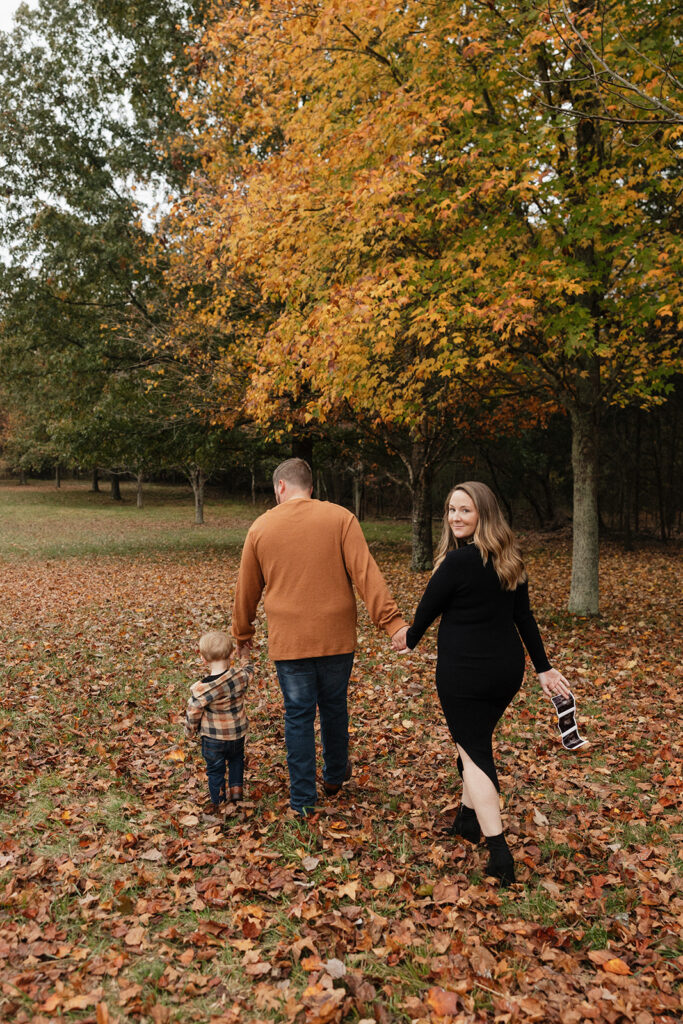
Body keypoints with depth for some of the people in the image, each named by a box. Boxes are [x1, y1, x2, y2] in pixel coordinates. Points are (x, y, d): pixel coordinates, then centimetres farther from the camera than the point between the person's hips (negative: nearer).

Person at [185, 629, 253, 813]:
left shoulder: (200, 689, -25)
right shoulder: (240, 675, -18)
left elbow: (192, 714, -12)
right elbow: (248, 669, 7)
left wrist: (189, 732, 6)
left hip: (213, 738, -3)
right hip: (237, 734, 3)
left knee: (215, 770, 16)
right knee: (236, 759, 31)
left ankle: (216, 803, 26)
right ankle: (236, 787, 26)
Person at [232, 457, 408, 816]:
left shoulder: (261, 527, 2)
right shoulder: (340, 518, -3)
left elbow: (247, 589, 11)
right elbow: (365, 573, -12)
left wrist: (242, 632, 25)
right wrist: (391, 620, -13)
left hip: (288, 641, 0)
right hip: (336, 637, 1)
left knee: (298, 716, 9)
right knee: (334, 707, 19)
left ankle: (302, 800, 15)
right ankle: (335, 776, 38)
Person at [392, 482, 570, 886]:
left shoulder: (458, 561, -19)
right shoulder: (510, 560, 3)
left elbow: (428, 609, -7)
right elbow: (524, 616, 9)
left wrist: (410, 639, 13)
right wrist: (544, 668, 14)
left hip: (465, 673, -7)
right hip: (508, 669, 7)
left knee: (474, 753, 1)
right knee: (477, 741, 23)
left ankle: (500, 856, -1)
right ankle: (469, 819, 40)